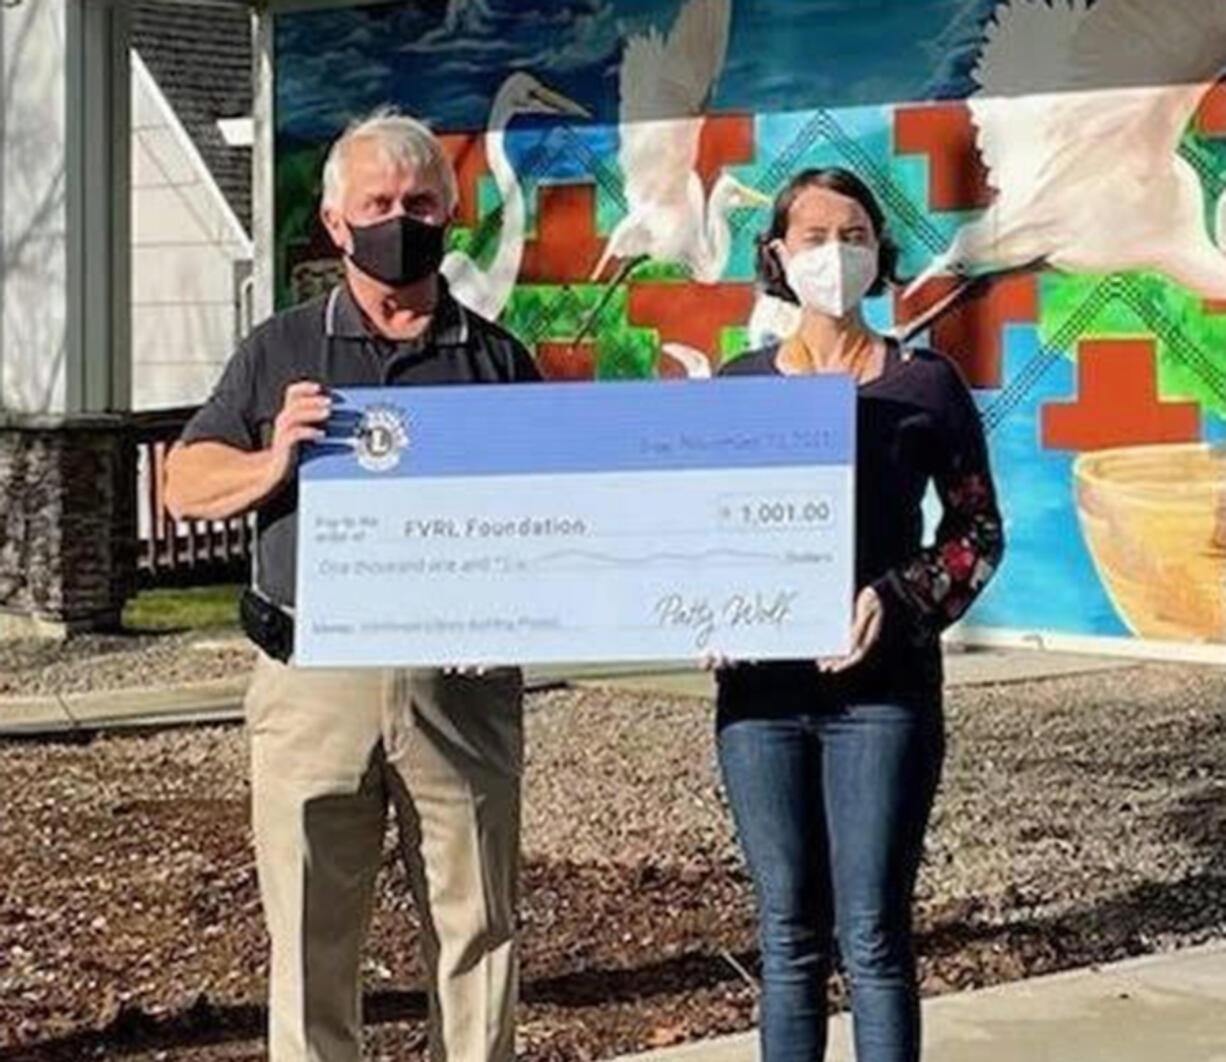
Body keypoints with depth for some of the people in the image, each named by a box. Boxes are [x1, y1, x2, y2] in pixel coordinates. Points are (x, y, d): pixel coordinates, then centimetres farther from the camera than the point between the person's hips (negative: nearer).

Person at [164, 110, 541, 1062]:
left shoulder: (497, 358, 12)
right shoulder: (282, 353, 11)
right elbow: (185, 483, 8)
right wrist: (272, 465, -10)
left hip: (464, 682, 1)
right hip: (315, 683, 0)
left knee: (478, 930, 6)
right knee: (312, 940, 3)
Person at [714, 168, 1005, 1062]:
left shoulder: (925, 383, 3)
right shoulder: (736, 386, 8)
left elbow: (978, 530, 3)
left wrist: (898, 602, -13)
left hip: (882, 690, -2)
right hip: (761, 687, 2)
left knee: (873, 937, -4)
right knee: (788, 933, 8)